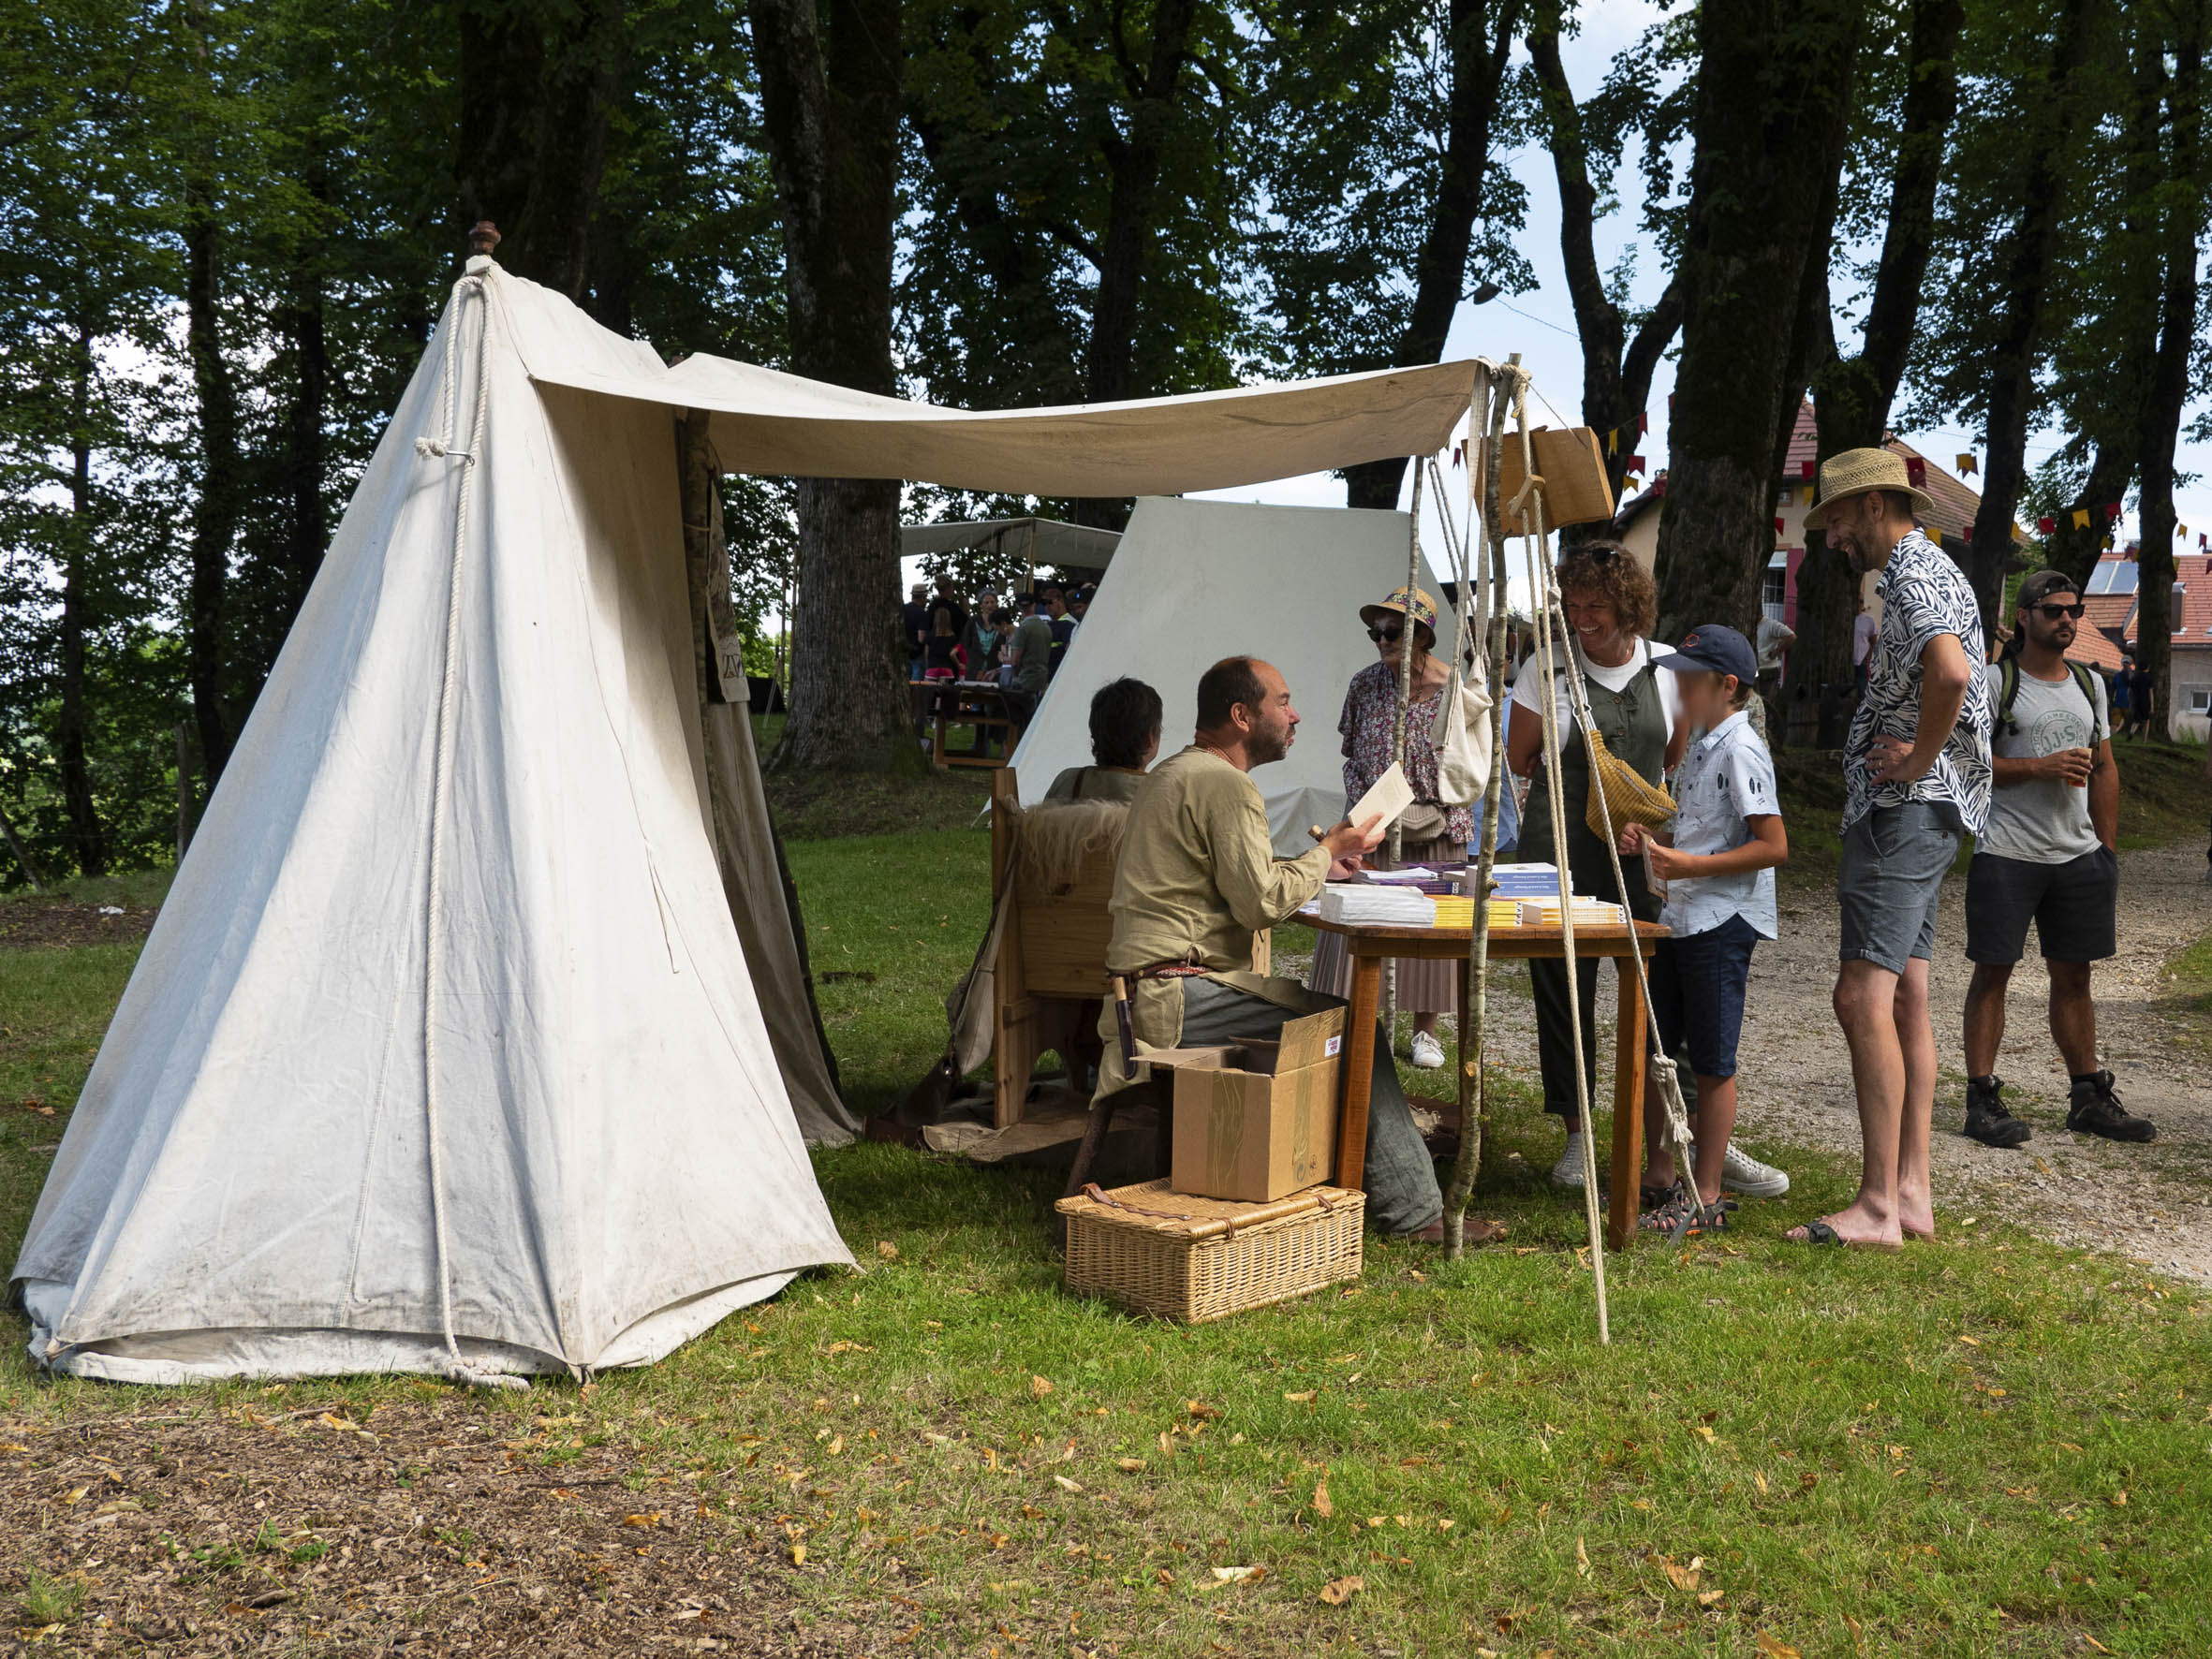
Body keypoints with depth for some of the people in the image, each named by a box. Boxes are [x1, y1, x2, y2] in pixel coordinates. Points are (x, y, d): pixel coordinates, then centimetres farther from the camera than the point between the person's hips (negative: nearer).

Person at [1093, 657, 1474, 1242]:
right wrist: (1328, 853, -2)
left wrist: (1316, 864, 16)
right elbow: (1263, 903, -18)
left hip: (1150, 989, 10)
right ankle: (1412, 1211, -4)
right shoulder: (1226, 783, -13)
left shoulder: (1174, 772, 20)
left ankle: (1412, 1203, 9)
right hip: (1178, 996, -10)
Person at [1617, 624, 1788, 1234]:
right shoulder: (1701, 748, 15)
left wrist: (1689, 865, -23)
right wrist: (1653, 842, 7)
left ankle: (1706, 1198, 9)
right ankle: (1659, 1176, 27)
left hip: (1722, 923, -10)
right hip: (1678, 919, 10)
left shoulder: (1740, 750, -14)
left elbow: (1773, 845, -20)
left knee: (1712, 1064, -1)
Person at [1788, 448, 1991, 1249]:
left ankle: (1878, 1206, -12)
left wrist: (1919, 758, -20)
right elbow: (1956, 679, 30)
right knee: (1903, 997, 11)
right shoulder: (1926, 569, 21)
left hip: (1905, 809, -11)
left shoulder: (1914, 576, -13)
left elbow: (1952, 673, -34)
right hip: (1909, 813, 11)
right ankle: (1912, 1193, 15)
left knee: (1864, 996, -13)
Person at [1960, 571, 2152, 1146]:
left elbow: (2105, 770, 18)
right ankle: (1982, 1098, 1)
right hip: (2007, 854, -5)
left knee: (2074, 974, 11)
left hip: (2079, 855, 6)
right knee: (1993, 970, -2)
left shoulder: (2090, 684, 15)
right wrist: (2041, 767, -17)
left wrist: (2107, 849, 12)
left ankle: (2089, 1097, 19)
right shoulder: (1995, 681, -3)